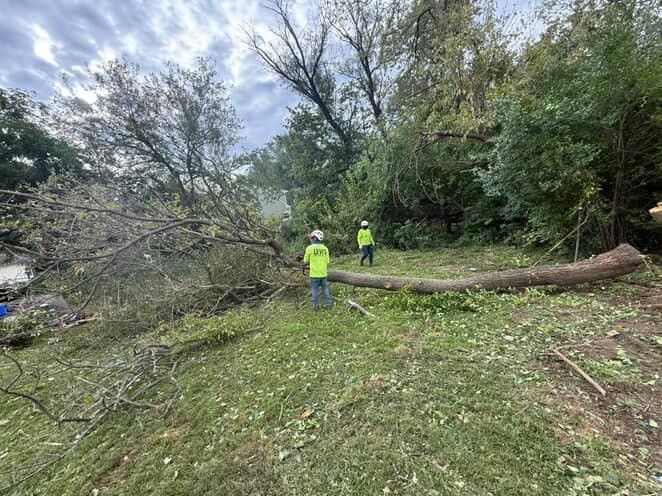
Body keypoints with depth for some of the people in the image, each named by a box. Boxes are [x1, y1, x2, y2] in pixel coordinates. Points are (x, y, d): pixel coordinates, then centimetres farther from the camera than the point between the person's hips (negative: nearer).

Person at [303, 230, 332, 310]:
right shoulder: (325, 248, -1)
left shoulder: (310, 248, -11)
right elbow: (327, 262, 3)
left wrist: (304, 269, 15)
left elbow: (306, 261, -3)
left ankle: (316, 305, 17)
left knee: (315, 289, 9)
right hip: (323, 273, 3)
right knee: (325, 288, 15)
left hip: (314, 274, -3)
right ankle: (328, 303, 22)